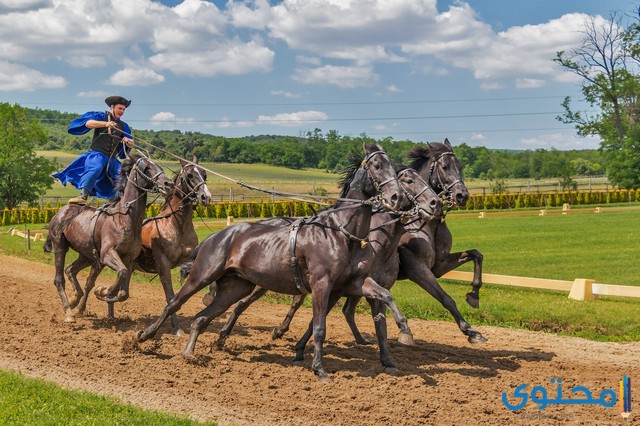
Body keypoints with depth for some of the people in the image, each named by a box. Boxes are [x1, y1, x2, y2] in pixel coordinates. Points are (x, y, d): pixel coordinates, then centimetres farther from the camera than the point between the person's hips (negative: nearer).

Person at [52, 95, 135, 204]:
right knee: (96, 168, -36)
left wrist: (129, 143, -7)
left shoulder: (123, 126, 23)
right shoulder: (101, 116, 8)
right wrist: (105, 124, -25)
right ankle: (83, 196, -49)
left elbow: (127, 148, 19)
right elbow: (88, 123, -12)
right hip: (97, 154, -6)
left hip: (112, 160, 6)